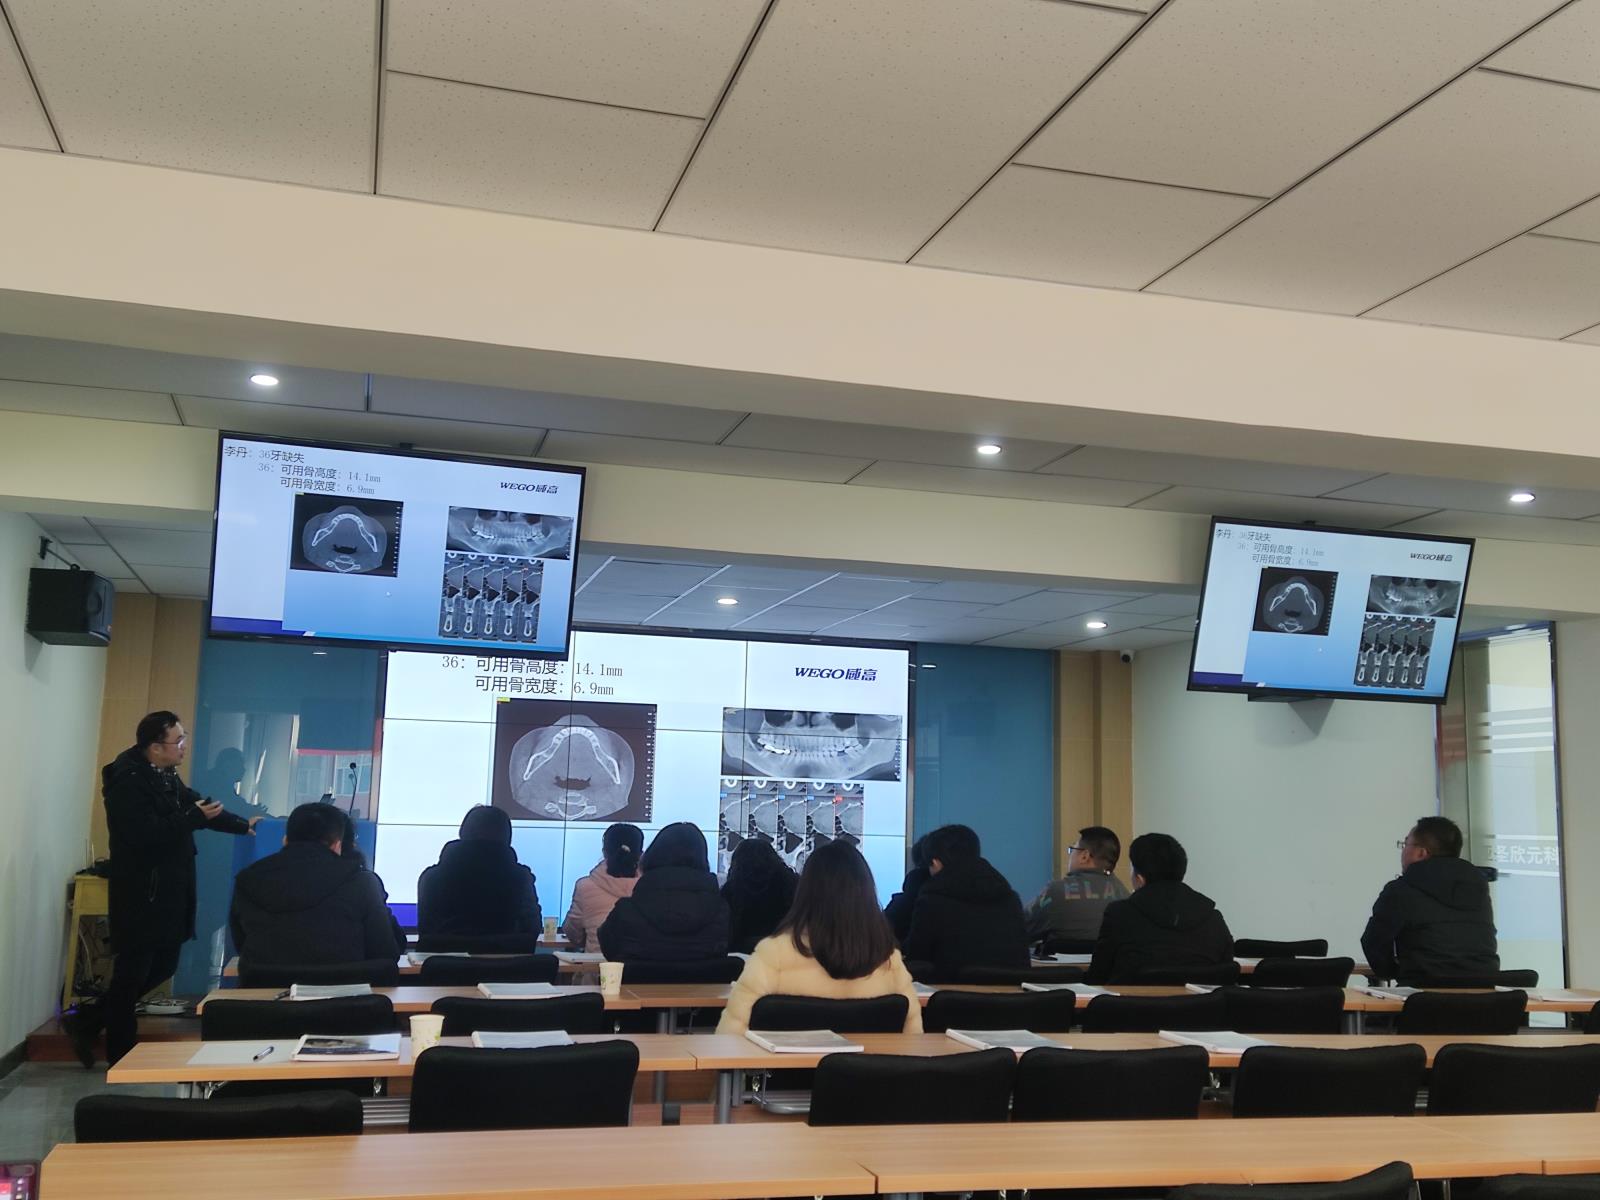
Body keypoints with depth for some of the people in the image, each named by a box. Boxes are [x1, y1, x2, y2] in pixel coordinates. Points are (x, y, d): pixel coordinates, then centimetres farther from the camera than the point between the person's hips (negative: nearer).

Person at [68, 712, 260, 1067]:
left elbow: (194, 803, 24)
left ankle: (90, 1022, 24)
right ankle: (121, 1052, 14)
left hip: (166, 892, 9)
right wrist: (194, 818, -23)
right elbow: (145, 833, -29)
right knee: (132, 972, 1)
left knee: (162, 966, 14)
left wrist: (243, 825, 24)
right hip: (141, 894, -9)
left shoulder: (166, 776, 11)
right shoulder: (129, 780, -18)